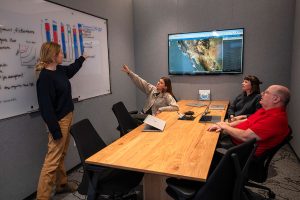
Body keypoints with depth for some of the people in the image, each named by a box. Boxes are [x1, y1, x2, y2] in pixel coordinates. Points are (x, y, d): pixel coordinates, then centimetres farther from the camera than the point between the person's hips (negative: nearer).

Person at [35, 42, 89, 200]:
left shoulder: (59, 70, 7)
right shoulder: (45, 77, -20)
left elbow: (71, 69, 32)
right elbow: (46, 107, -22)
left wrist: (81, 58, 47)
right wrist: (55, 130, -21)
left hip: (67, 117, 9)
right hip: (58, 121, -9)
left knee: (61, 155, 20)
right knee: (53, 159, -4)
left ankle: (61, 184, 36)